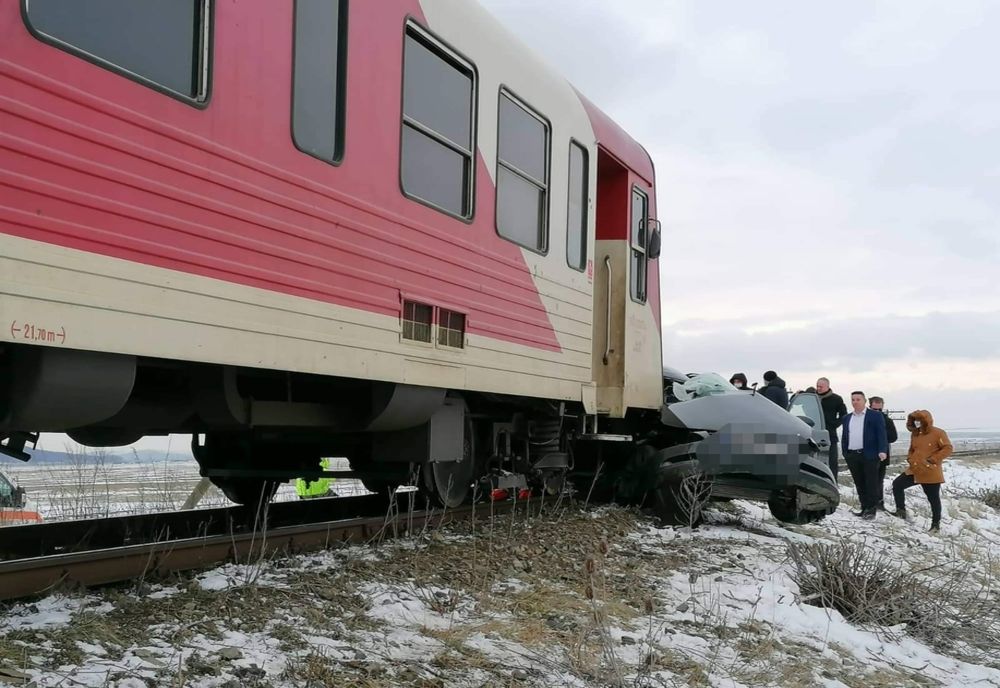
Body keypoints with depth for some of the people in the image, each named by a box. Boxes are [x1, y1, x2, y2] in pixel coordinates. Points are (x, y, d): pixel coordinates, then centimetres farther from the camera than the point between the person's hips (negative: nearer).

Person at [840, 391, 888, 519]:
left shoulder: (875, 416, 2)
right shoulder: (847, 418, 18)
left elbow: (881, 434, -6)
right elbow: (844, 437, 20)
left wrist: (882, 450, -17)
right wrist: (845, 453, 12)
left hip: (869, 455, -5)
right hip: (852, 456, 5)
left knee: (871, 483, -1)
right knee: (859, 484, 8)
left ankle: (871, 510, 4)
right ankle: (864, 508, 15)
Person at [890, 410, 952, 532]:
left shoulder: (938, 433, -11)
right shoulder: (914, 434, 10)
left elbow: (947, 449, -14)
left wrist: (932, 459, -18)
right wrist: (910, 458, 3)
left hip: (931, 473, -6)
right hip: (914, 470, 6)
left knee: (934, 499, 3)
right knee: (897, 484, -4)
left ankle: (936, 524, 16)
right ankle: (901, 511, 5)